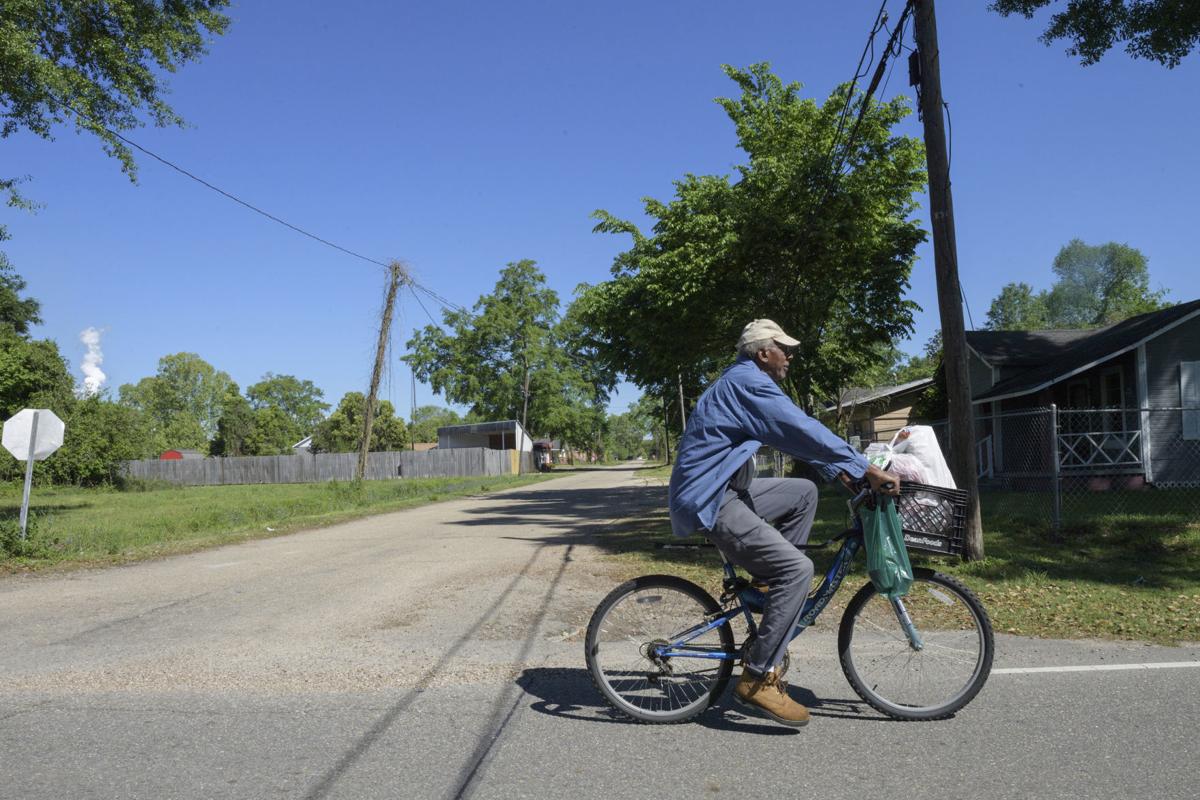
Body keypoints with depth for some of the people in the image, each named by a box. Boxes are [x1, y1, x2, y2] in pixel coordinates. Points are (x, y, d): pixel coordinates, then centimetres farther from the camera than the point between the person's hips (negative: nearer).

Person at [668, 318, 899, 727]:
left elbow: (793, 432, 24)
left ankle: (775, 585, 16)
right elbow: (803, 430, -21)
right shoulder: (747, 382, -14)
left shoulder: (744, 382, 19)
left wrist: (835, 469, 18)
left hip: (724, 491, 10)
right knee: (798, 569, -17)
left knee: (803, 492, 17)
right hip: (710, 502, -10)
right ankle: (757, 679, -13)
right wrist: (869, 470, -19)